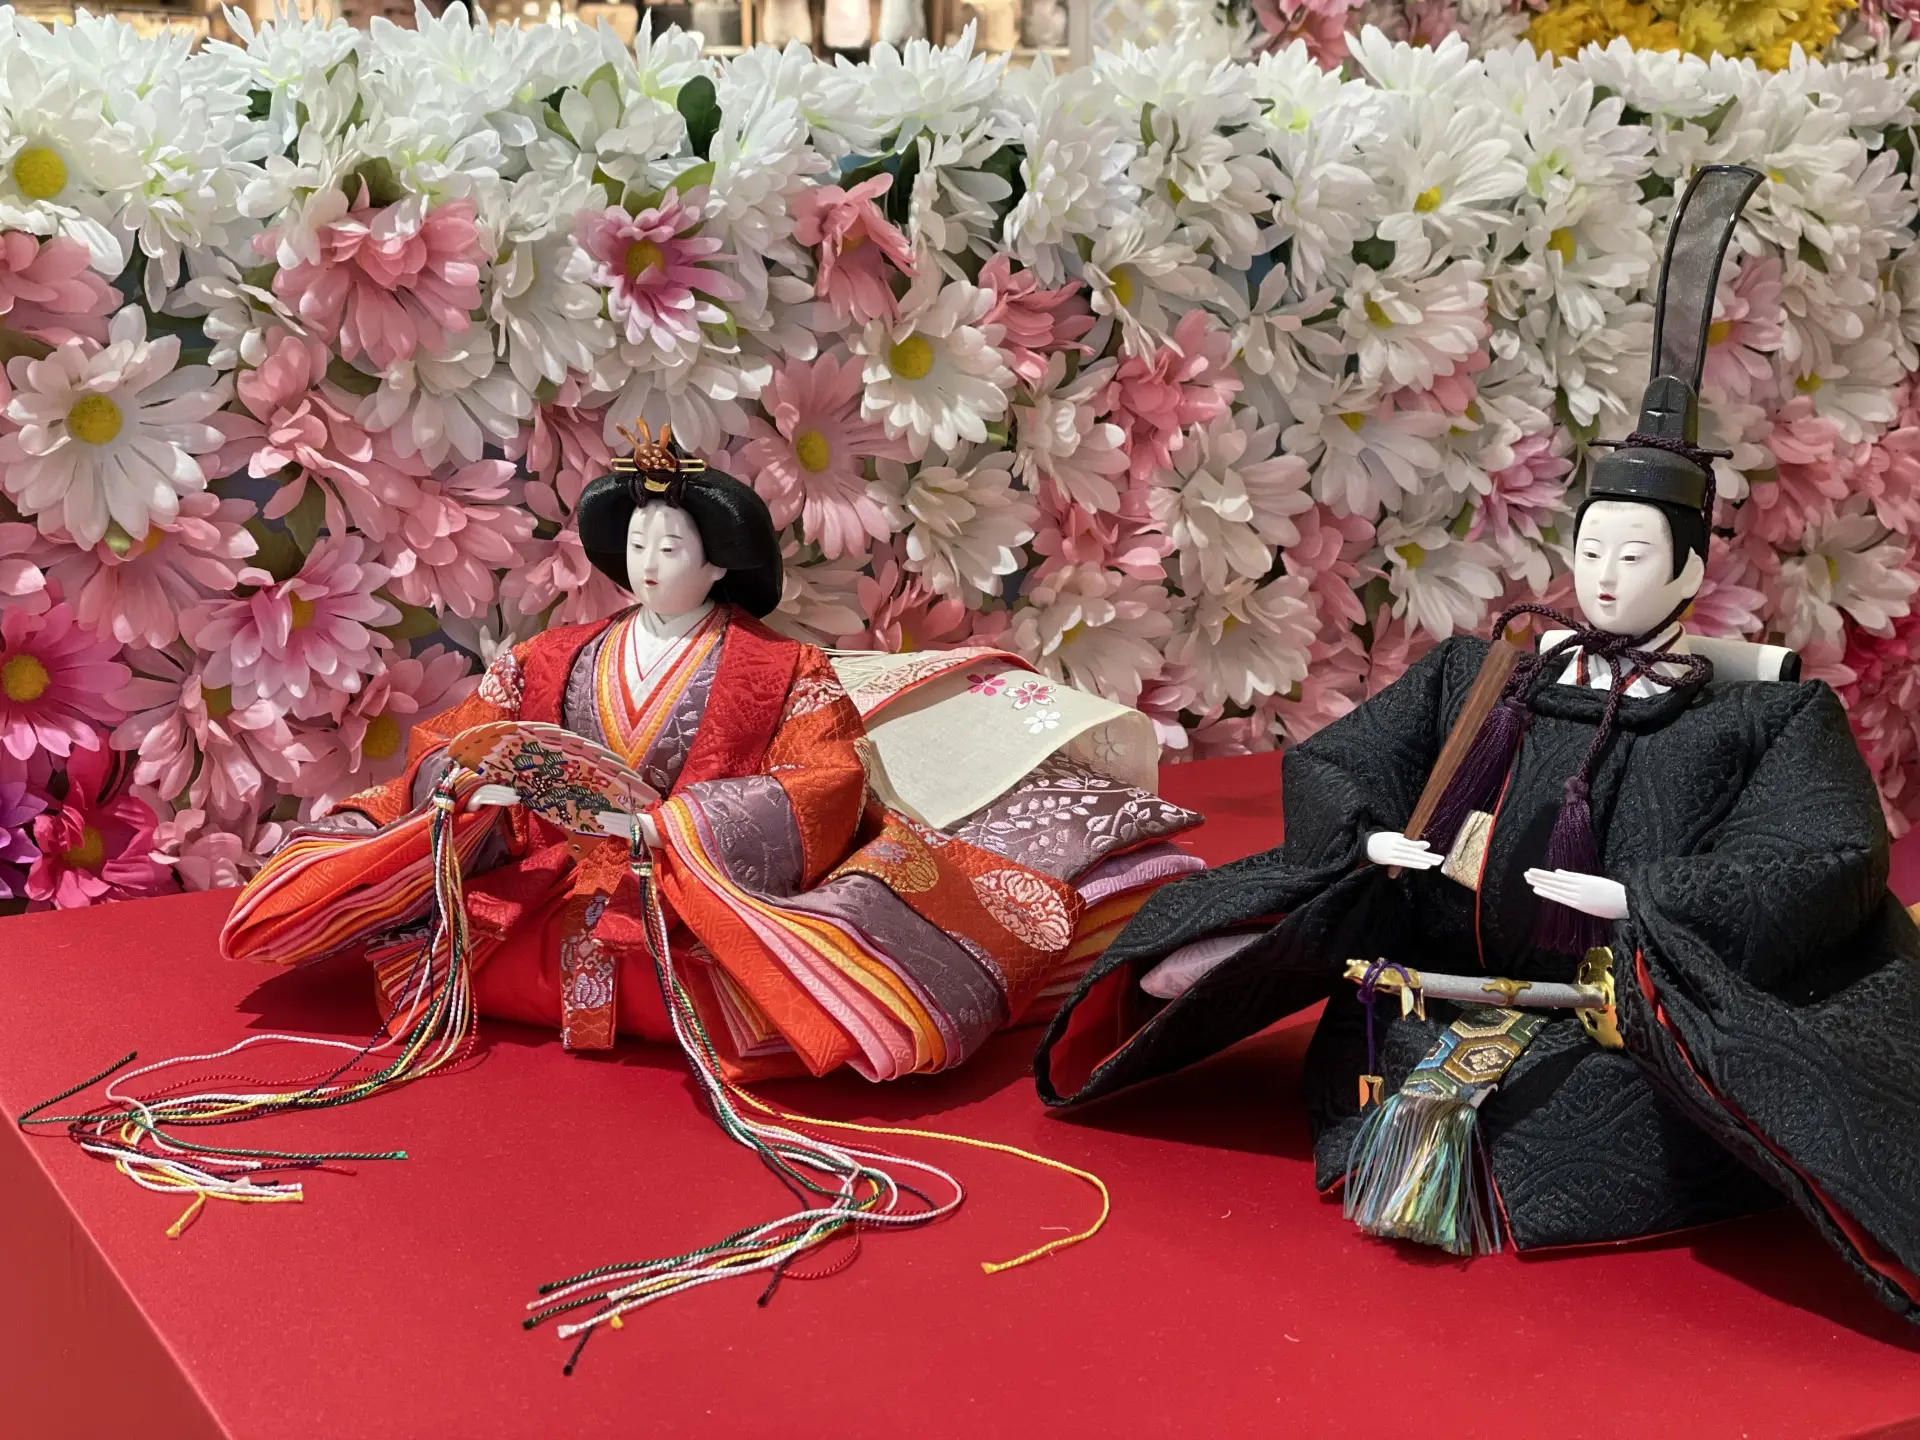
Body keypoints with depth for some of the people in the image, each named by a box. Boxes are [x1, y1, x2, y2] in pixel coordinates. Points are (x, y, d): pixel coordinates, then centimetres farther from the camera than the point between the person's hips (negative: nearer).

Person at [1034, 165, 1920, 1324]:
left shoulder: (1766, 713, 3)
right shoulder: (1480, 675, 14)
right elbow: (1326, 765, 18)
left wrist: (1638, 897, -21)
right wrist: (1368, 840, -6)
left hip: (1634, 1023, -5)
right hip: (1451, 992, 5)